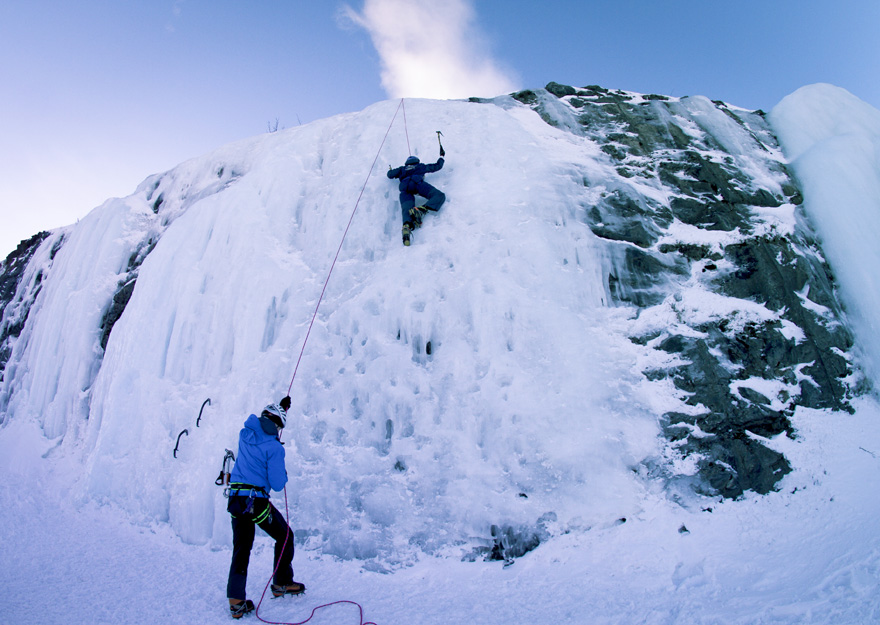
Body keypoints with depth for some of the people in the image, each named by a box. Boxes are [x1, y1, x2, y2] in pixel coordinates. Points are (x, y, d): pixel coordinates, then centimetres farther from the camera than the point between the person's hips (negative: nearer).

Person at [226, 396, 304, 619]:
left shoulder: (245, 433, 3)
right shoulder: (274, 447, -15)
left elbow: (263, 419, 27)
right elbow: (277, 484, -14)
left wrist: (280, 407, 37)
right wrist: (284, 475, 8)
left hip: (235, 499, 6)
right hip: (256, 501, -6)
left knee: (241, 549, 16)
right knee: (285, 536, 16)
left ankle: (236, 601, 13)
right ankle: (282, 583, 26)